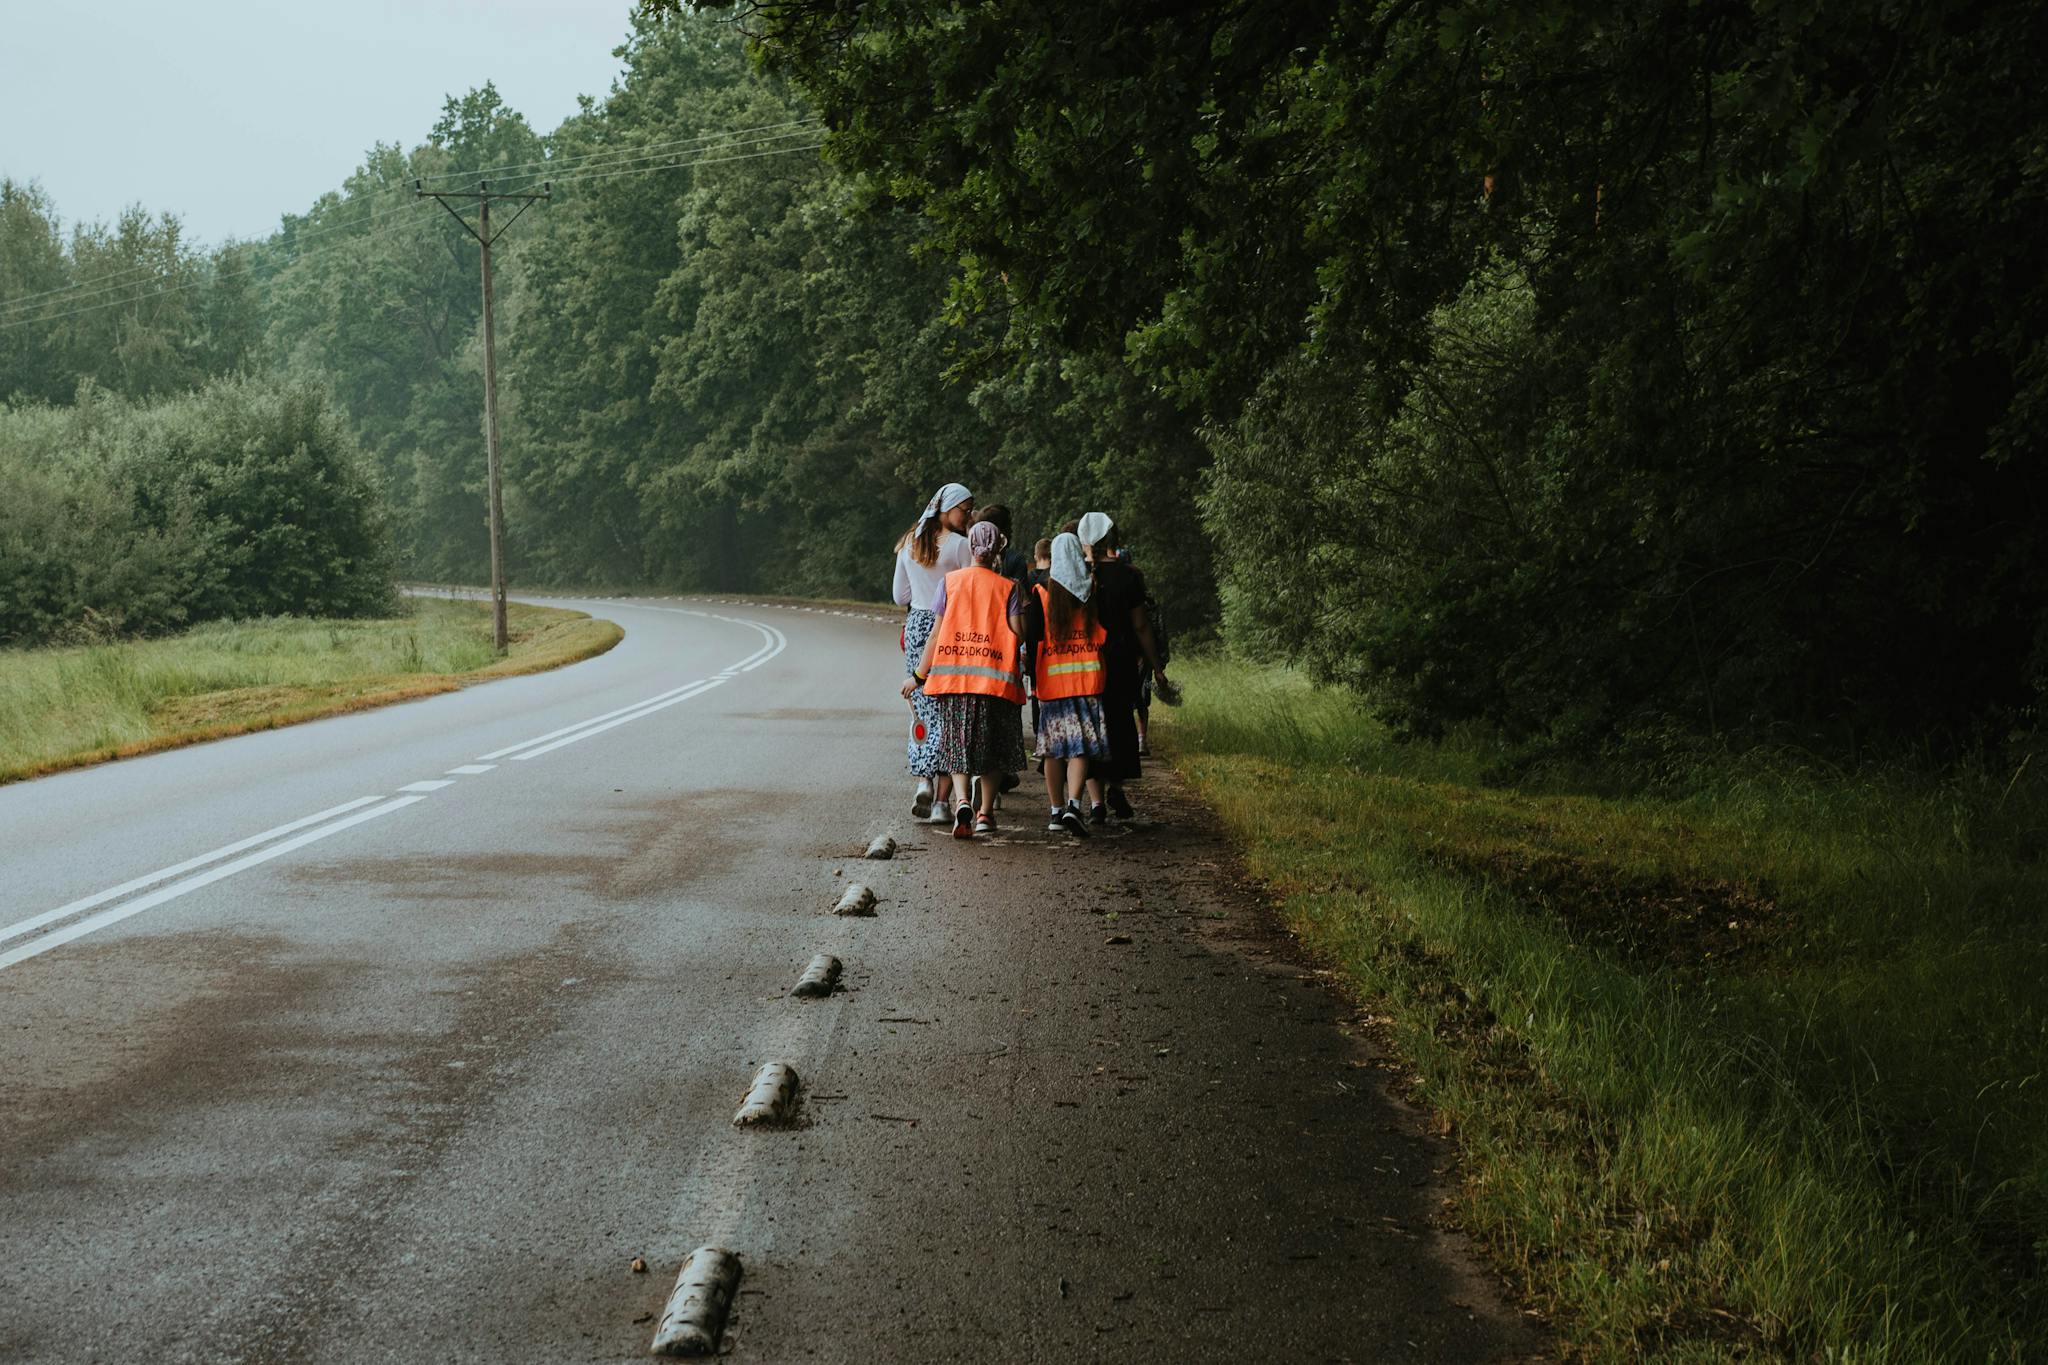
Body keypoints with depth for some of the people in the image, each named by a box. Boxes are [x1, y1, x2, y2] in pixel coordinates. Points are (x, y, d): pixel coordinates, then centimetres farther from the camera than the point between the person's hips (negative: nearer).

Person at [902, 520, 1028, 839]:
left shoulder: (950, 581, 3)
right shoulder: (1008, 588, 0)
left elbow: (936, 633, 3)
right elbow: (1019, 633, -6)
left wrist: (918, 675, 10)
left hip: (954, 676, 1)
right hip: (995, 679, -1)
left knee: (957, 745, 5)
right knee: (991, 749, 14)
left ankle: (962, 803, -18)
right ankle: (985, 813, 16)